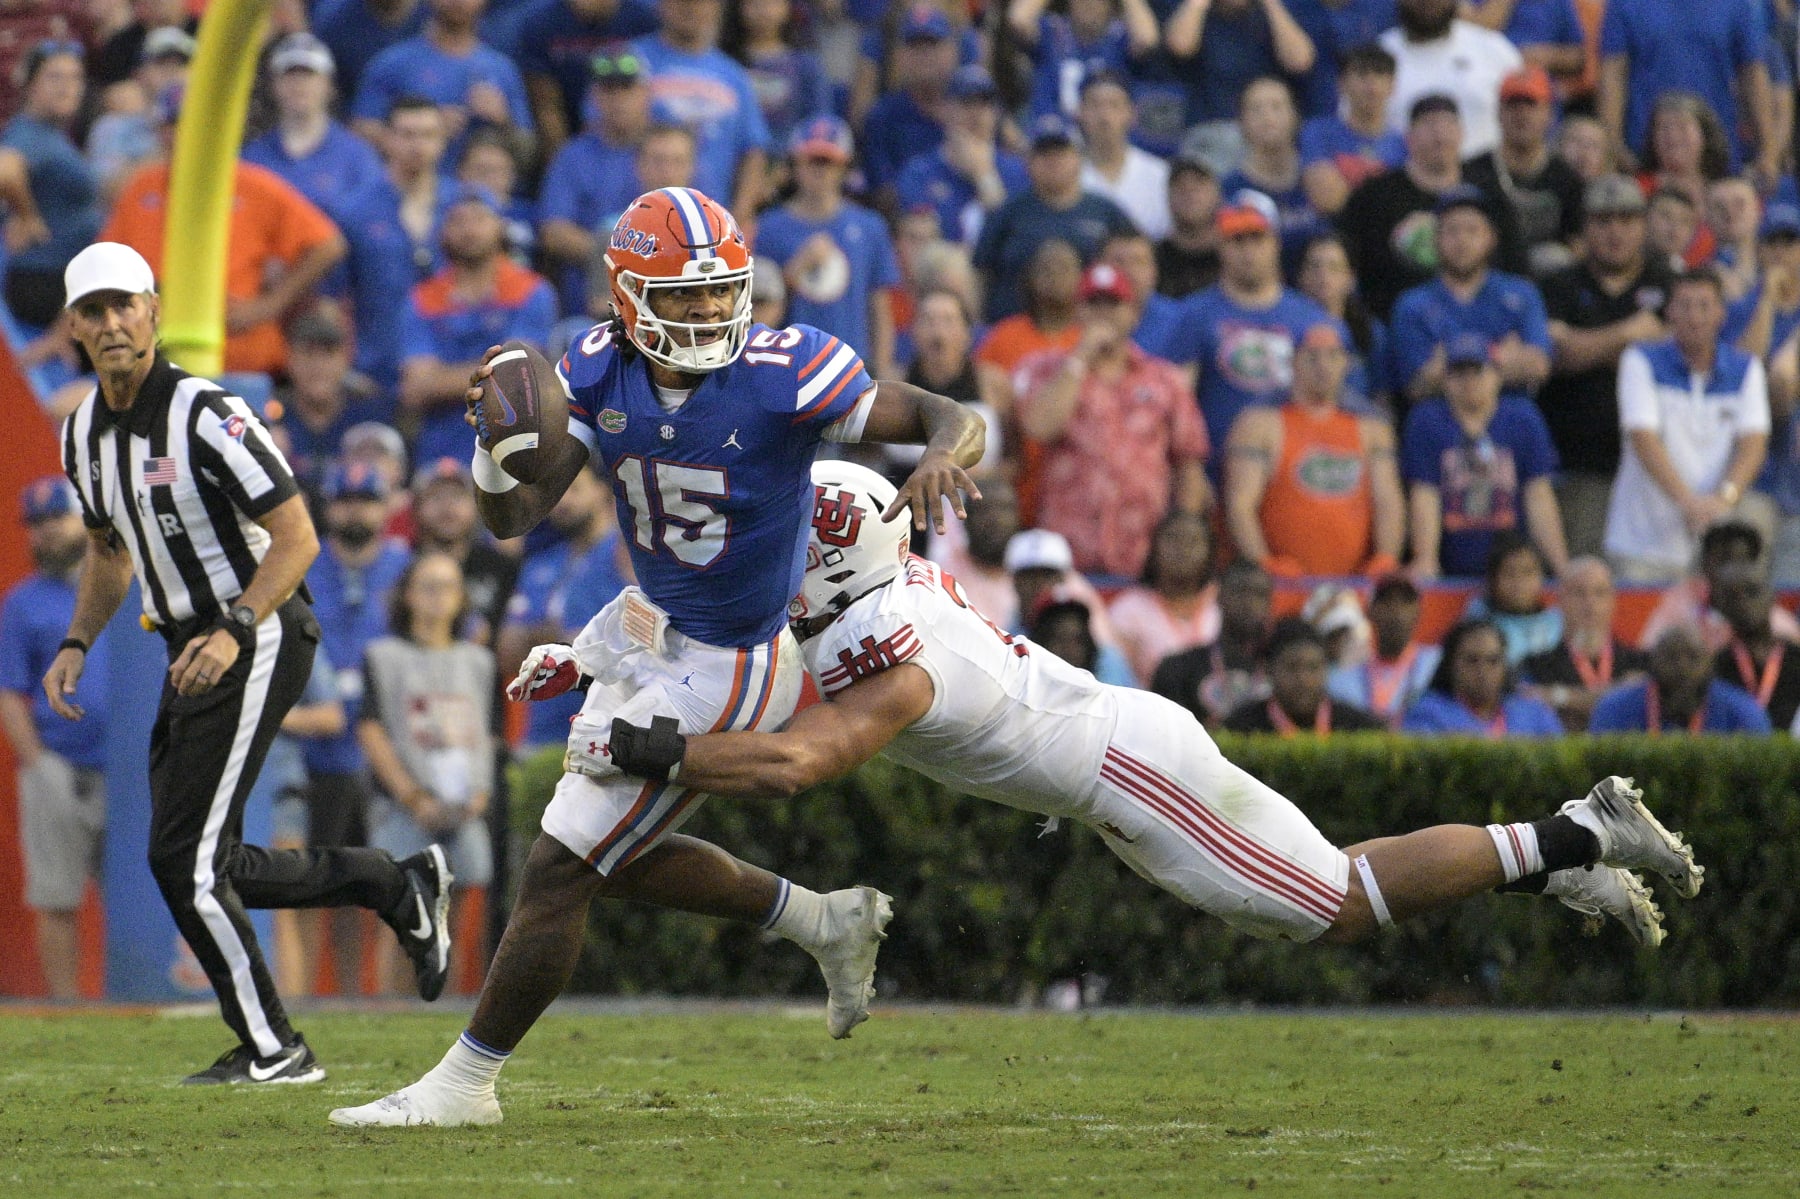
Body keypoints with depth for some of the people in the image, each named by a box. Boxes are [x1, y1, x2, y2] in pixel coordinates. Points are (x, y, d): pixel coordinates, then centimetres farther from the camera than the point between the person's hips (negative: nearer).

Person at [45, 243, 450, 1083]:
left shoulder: (206, 416, -18)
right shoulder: (85, 433, 7)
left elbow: (296, 537, -19)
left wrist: (234, 633, -30)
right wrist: (76, 645, 11)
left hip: (259, 641, -9)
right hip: (194, 651, 9)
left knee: (184, 858, -11)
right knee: (199, 866, 8)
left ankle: (271, 1051, 1)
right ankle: (398, 888, 22)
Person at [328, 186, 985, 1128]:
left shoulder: (782, 373, -24)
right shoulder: (600, 371, -8)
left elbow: (952, 417, -19)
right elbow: (513, 518, -9)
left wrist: (942, 456, -43)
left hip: (722, 668, -7)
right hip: (645, 627, 7)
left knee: (560, 870, -3)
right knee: (619, 859, 22)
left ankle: (464, 1083, 11)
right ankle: (824, 921, 37)